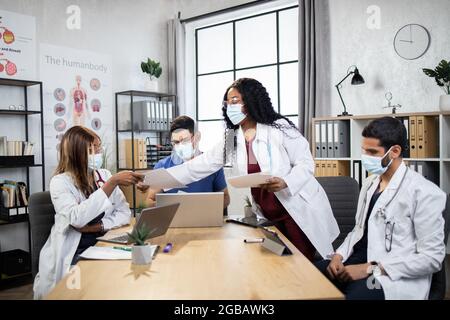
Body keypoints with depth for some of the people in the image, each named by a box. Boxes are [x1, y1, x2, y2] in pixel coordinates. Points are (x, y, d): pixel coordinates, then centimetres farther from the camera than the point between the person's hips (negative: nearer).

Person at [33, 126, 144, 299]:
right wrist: (112, 183, -27)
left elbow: (124, 213, 1)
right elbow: (77, 218, -25)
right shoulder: (60, 182, -7)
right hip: (72, 254, -4)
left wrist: (98, 226, -17)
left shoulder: (104, 175, 7)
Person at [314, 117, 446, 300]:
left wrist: (371, 269, -19)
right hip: (357, 261, 7)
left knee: (352, 294, -35)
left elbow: (432, 258, -13)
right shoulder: (370, 183, 15)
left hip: (394, 277, -7)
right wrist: (339, 256, 0)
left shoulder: (424, 193, -10)